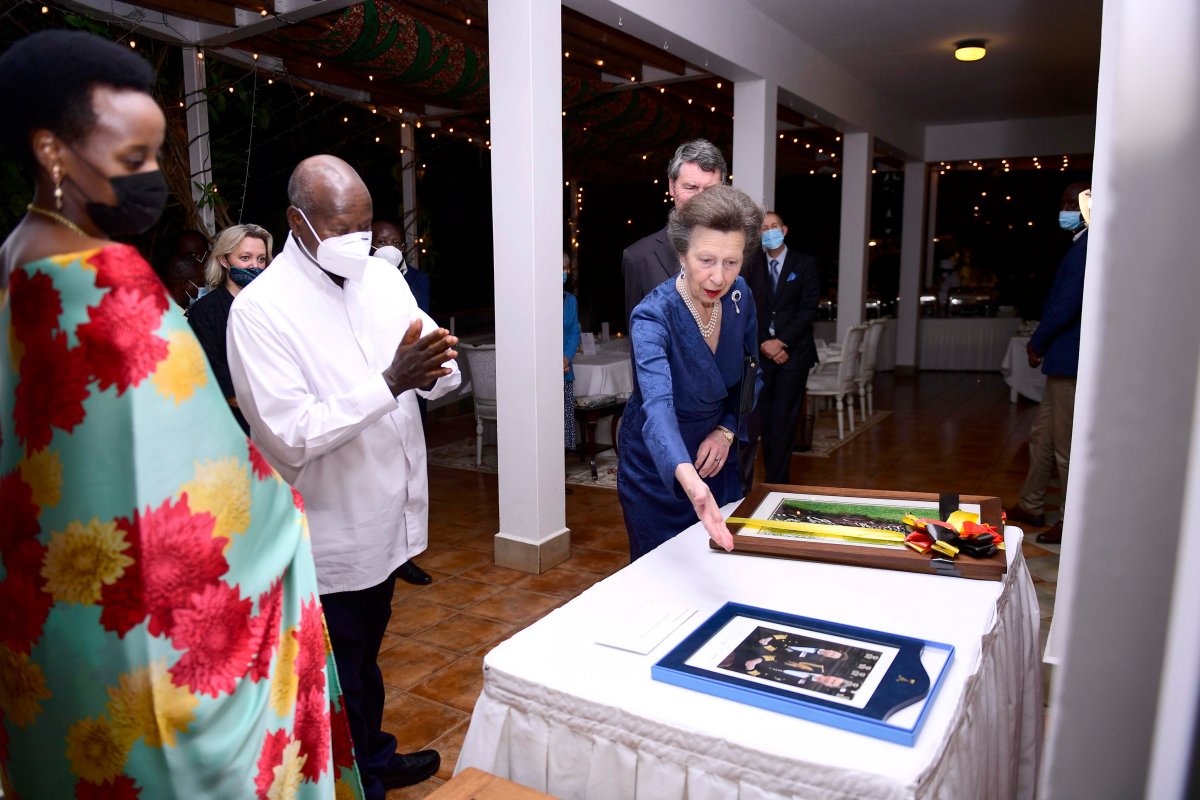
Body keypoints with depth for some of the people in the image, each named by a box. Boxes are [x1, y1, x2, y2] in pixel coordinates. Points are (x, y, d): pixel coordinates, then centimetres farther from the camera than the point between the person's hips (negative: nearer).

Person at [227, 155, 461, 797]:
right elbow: (292, 437, -25)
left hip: (387, 516, 7)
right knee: (340, 680, 15)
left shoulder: (381, 275, 0)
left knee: (366, 655, 28)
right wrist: (390, 382, -30)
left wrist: (431, 370, -22)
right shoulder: (260, 308, -19)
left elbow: (443, 376, 1)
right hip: (329, 537, -6)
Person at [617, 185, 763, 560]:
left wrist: (726, 431, -12)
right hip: (658, 467, -5)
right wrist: (689, 479, -63)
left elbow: (751, 375, 3)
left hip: (716, 456, 5)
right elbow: (658, 405, -47)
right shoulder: (653, 316, -30)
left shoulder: (740, 296, -13)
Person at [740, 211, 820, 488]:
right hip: (760, 351, 1)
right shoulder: (751, 265, 9)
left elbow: (809, 308, -2)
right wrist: (763, 344, -8)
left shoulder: (805, 264, 5)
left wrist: (782, 341, -11)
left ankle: (777, 484, 7)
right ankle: (743, 482, 4)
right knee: (757, 420, -2)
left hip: (793, 352, -1)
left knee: (784, 421, -1)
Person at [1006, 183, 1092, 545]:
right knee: (1041, 436, 17)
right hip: (1062, 360, 10)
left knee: (1066, 447, 0)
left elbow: (1065, 306, -22)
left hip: (1069, 361, -10)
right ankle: (1030, 506, 29)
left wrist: (1037, 343, -8)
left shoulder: (1086, 249, -17)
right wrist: (1040, 342, 9)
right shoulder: (1082, 246, 14)